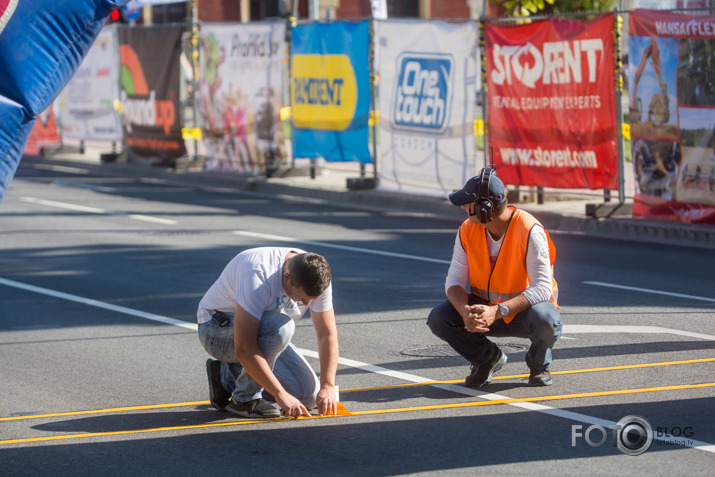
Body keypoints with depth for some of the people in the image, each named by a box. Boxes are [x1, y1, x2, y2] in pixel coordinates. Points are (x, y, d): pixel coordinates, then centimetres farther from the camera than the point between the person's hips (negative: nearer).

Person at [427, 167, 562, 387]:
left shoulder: (529, 231, -24)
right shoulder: (467, 231, -9)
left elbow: (542, 288, -28)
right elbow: (454, 281, -8)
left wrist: (497, 312, -38)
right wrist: (465, 311, -32)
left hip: (525, 308, -4)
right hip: (486, 308, 4)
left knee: (545, 319, -38)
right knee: (439, 318, -20)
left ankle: (539, 362, -1)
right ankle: (488, 357, 7)